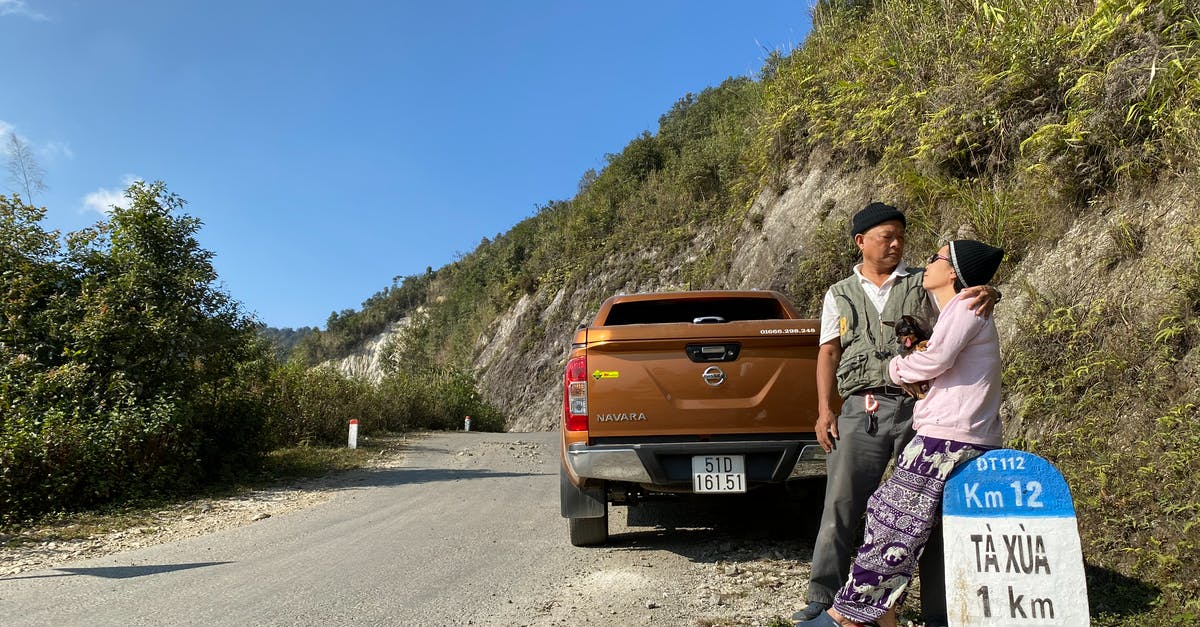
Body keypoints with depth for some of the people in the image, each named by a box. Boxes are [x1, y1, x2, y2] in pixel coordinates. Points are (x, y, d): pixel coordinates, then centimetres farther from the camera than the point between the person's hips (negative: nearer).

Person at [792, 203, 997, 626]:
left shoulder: (924, 285, 12)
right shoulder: (840, 295, 15)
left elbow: (966, 296, 4)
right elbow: (828, 354, 11)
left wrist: (987, 294, -22)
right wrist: (825, 411, 1)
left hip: (917, 407, 0)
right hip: (861, 410, 0)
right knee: (840, 505, -1)